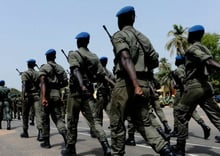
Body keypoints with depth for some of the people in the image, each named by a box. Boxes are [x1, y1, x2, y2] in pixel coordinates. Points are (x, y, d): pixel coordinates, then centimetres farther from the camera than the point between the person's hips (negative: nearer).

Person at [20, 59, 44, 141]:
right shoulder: (38, 74, 11)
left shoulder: (25, 73, 0)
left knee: (25, 114, 13)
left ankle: (25, 132, 23)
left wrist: (23, 96, -20)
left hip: (28, 95, -2)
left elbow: (24, 85, -14)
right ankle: (40, 132, -26)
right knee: (38, 113, -9)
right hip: (37, 95, 2)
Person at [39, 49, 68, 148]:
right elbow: (65, 83, 10)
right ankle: (65, 135, -19)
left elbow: (43, 83, -17)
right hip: (57, 95, 4)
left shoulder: (44, 68, -3)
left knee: (45, 119, 8)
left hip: (47, 95, -4)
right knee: (57, 117, 6)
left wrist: (43, 97, -25)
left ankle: (46, 142, 15)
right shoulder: (60, 68, 12)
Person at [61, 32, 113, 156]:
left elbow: (76, 70, -24)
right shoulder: (94, 57, 11)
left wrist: (82, 85, -35)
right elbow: (102, 75, 2)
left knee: (72, 121, 8)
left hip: (76, 91, -5)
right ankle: (106, 146, -8)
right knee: (92, 120, 7)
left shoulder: (73, 54, -6)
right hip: (89, 91, 5)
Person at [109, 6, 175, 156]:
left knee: (117, 123, 7)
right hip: (144, 84, 7)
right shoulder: (143, 37, 18)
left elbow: (126, 59, -19)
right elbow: (155, 62, 19)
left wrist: (135, 84, -29)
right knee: (144, 122, 10)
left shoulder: (119, 35, -3)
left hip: (126, 83, -6)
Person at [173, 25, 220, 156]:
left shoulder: (192, 49, -8)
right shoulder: (204, 49, 17)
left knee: (182, 116, 4)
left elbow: (209, 62, -23)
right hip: (206, 86, 8)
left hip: (194, 86, -8)